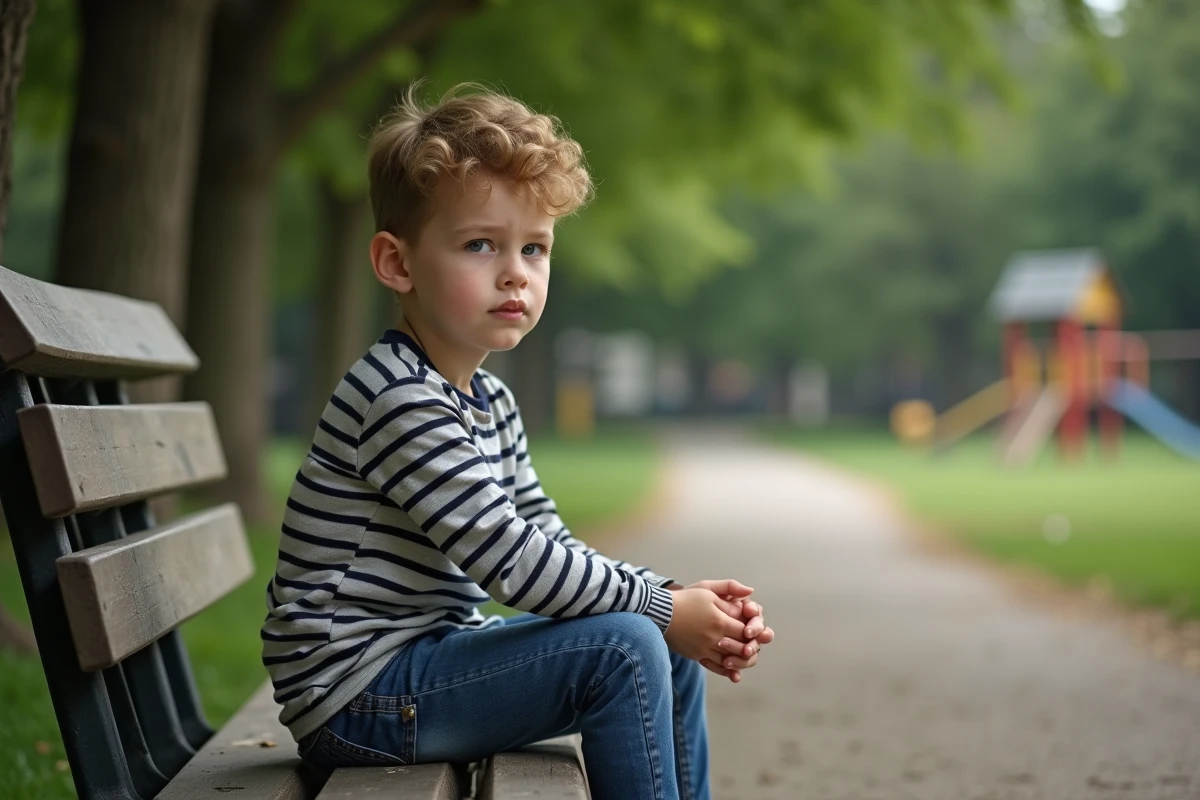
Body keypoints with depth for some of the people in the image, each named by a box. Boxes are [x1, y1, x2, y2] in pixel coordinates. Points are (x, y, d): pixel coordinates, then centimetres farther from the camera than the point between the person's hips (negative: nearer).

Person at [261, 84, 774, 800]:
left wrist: (684, 603, -5)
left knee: (674, 655, 11)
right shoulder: (402, 400, -22)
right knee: (623, 647, -21)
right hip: (355, 695, -10)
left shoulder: (489, 399, 10)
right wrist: (664, 609, -16)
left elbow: (552, 546, 9)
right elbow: (513, 563, -24)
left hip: (432, 653, 10)